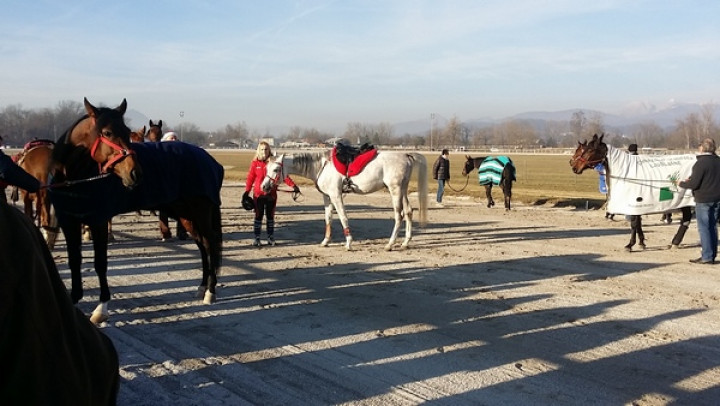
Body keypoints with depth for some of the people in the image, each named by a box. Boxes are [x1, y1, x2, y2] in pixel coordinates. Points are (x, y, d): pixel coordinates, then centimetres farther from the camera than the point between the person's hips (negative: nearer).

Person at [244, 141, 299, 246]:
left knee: (270, 216, 10)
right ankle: (257, 238, 12)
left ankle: (271, 238, 19)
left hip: (271, 194, 1)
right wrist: (247, 191, -13)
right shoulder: (255, 163, -2)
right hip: (258, 194, -1)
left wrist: (293, 186, -13)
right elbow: (250, 178, -2)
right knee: (258, 216, 5)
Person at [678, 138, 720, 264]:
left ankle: (707, 256, -2)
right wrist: (691, 179, 16)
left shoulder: (701, 163, -17)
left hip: (703, 200, -7)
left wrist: (682, 184, 0)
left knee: (704, 228, -2)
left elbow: (694, 184, -20)